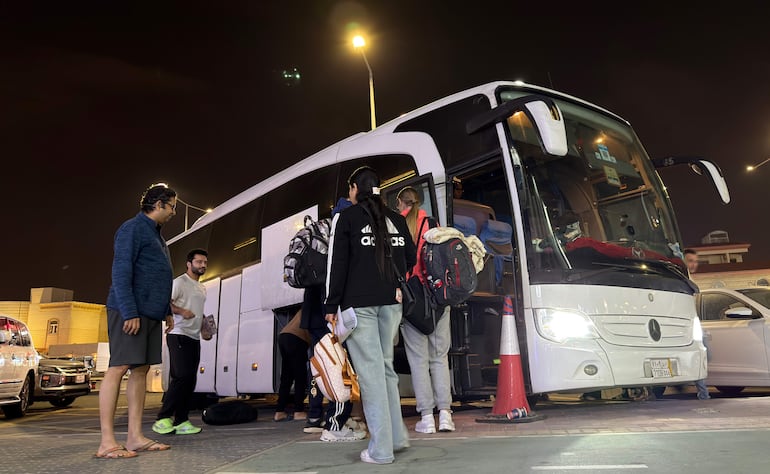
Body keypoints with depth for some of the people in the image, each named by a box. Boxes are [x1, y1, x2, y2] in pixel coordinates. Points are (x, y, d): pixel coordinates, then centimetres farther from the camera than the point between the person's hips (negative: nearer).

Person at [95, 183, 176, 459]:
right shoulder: (133, 228, -5)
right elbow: (121, 271, -14)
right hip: (130, 311, -9)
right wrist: (129, 312, -20)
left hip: (150, 314, 9)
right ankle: (107, 442, -5)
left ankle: (135, 437, 9)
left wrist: (167, 310, 20)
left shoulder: (155, 235, 23)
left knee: (141, 369, 6)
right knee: (119, 368, -8)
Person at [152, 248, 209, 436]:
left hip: (195, 338, 8)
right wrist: (181, 311, -26)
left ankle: (181, 422, 7)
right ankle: (163, 419, -7)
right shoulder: (180, 281, -3)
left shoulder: (202, 288, 22)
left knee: (190, 380, 4)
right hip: (179, 335, -8)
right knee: (181, 377, -16)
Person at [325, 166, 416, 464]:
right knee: (385, 366, 16)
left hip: (359, 303, -5)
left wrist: (331, 306, -3)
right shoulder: (396, 219, 14)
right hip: (391, 302, 5)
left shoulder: (346, 218, 0)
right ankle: (397, 436, 18)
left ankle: (381, 450, 0)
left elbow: (337, 264, -5)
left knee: (370, 371, -3)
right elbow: (411, 260, 15)